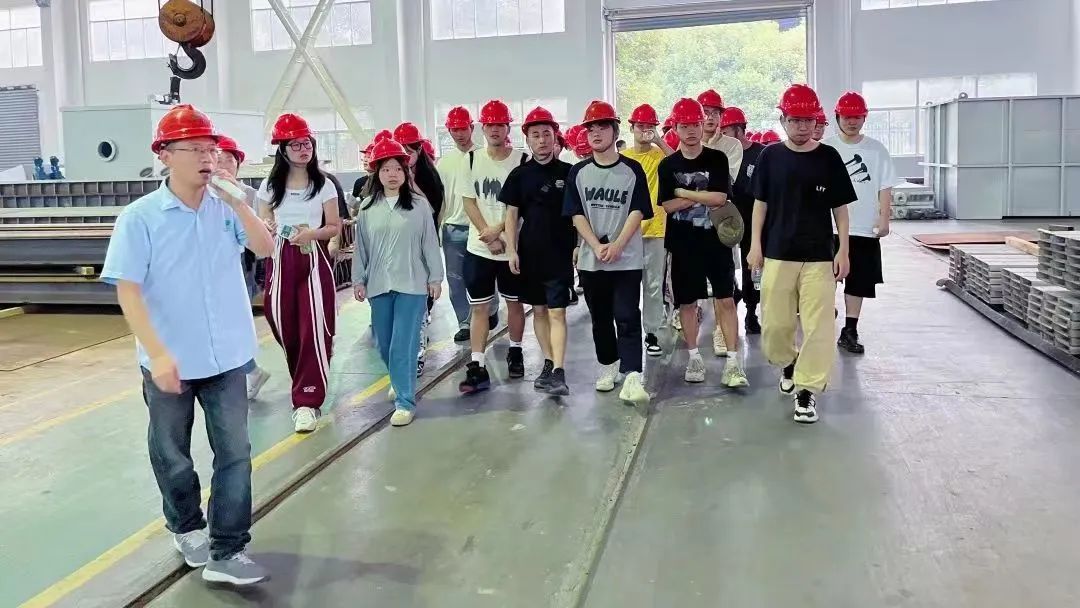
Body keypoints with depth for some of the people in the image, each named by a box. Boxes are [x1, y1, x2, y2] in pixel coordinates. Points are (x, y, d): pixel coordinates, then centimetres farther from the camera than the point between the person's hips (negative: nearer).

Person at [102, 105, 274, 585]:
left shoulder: (227, 208, -2)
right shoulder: (140, 217, -11)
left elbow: (265, 248, -11)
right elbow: (127, 290, -14)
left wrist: (238, 201, -21)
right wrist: (158, 354, -21)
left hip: (226, 356, 2)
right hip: (170, 361, -2)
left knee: (234, 452, 2)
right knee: (171, 453, 16)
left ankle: (226, 552, 11)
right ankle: (187, 527, 40)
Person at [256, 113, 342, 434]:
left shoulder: (324, 185, 3)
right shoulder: (270, 186, 8)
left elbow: (335, 227, 4)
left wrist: (313, 233, -16)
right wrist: (268, 229, -10)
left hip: (313, 260, -2)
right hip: (280, 260, 2)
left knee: (313, 331, -10)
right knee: (285, 330, 4)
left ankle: (307, 402, -5)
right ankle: (308, 385, 28)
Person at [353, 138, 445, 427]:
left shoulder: (419, 204, -2)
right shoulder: (367, 208, 5)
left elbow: (430, 243, 1)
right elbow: (361, 247, 9)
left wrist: (435, 277, 1)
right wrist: (358, 279, 8)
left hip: (412, 284, -3)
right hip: (379, 285, 4)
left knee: (403, 345, -7)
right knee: (384, 345, 12)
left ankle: (405, 401, 1)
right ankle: (404, 386, 35)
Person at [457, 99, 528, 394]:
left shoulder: (521, 160, -5)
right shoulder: (471, 160, 3)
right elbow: (469, 202, 1)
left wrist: (497, 229, -15)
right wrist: (489, 238, -9)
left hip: (513, 245, -2)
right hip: (478, 247, 2)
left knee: (514, 302, 12)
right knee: (479, 307, 1)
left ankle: (515, 352, 32)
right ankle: (477, 368, 2)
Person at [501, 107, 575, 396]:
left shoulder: (568, 172, -2)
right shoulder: (520, 175, 4)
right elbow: (511, 214, 5)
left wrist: (578, 245, -1)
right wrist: (512, 250, -1)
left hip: (560, 253, -3)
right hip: (529, 254, 3)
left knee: (557, 312, -6)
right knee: (539, 310, 11)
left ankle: (559, 373, -10)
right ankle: (549, 363, 23)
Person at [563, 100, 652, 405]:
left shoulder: (632, 170, 1)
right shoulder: (578, 172, 6)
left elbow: (638, 212, -4)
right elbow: (576, 215, 2)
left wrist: (617, 246, -16)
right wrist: (597, 246, -11)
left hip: (627, 259, -3)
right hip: (590, 259, 3)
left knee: (627, 318, -9)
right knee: (600, 318, 13)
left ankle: (632, 377, -14)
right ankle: (609, 366, 29)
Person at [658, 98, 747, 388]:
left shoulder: (717, 159, -1)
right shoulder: (668, 165, 2)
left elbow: (719, 198, -13)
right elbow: (668, 205, -7)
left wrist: (683, 193, -9)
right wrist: (702, 197, -12)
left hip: (717, 241, -1)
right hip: (684, 244, 1)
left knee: (726, 300, -3)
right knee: (687, 302, 8)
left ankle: (732, 361, 0)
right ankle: (694, 357, 21)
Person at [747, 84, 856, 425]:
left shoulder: (829, 157, 1)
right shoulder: (771, 156, 3)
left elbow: (840, 208, 4)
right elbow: (761, 203, 8)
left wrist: (843, 250, -1)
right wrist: (756, 244, 2)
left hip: (819, 256, -1)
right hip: (778, 254, 1)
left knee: (818, 326, -4)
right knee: (774, 324, 6)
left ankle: (807, 390, 7)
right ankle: (788, 362, 35)